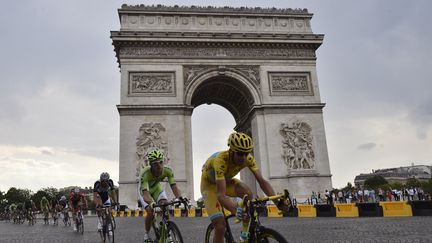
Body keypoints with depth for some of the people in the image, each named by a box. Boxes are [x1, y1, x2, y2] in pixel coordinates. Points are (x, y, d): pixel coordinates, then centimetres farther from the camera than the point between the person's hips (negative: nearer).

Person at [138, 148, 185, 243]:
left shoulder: (167, 171, -31)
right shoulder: (145, 174, -40)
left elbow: (174, 187, -35)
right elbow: (145, 194, -48)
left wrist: (180, 197, -54)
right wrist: (151, 203, -68)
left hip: (157, 188, 3)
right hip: (144, 190, -3)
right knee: (150, 212, -21)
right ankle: (146, 234, 4)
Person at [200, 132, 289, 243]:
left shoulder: (248, 158, -25)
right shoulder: (221, 160, -41)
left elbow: (262, 181, -27)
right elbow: (221, 195, -46)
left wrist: (277, 201, -42)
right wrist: (236, 210, -64)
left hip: (226, 180, 5)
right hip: (209, 183, -4)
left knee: (247, 192, -26)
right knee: (220, 226, -18)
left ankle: (245, 234, -10)